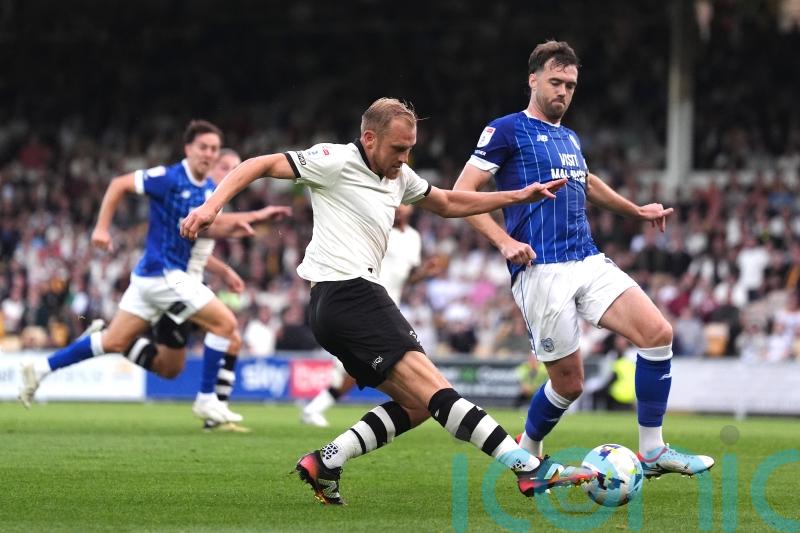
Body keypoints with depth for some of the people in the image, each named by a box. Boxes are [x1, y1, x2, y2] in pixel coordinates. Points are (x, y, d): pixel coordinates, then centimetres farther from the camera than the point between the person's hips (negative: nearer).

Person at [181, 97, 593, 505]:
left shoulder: (399, 176, 19)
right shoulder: (337, 161, -5)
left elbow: (449, 204, 32)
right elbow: (260, 165, -5)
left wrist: (518, 196, 25)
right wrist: (211, 206, -18)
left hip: (359, 298, 10)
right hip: (346, 296, -10)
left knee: (417, 406, 7)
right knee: (435, 392, -16)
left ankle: (325, 464, 4)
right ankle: (529, 469, -23)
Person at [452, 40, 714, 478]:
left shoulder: (569, 138, 22)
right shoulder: (507, 130, -1)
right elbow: (461, 193, -6)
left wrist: (635, 211, 36)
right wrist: (504, 241, -17)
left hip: (589, 262, 7)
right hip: (540, 272, -7)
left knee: (658, 333, -12)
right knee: (568, 383, -5)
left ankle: (652, 451, -4)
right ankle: (526, 454, 25)